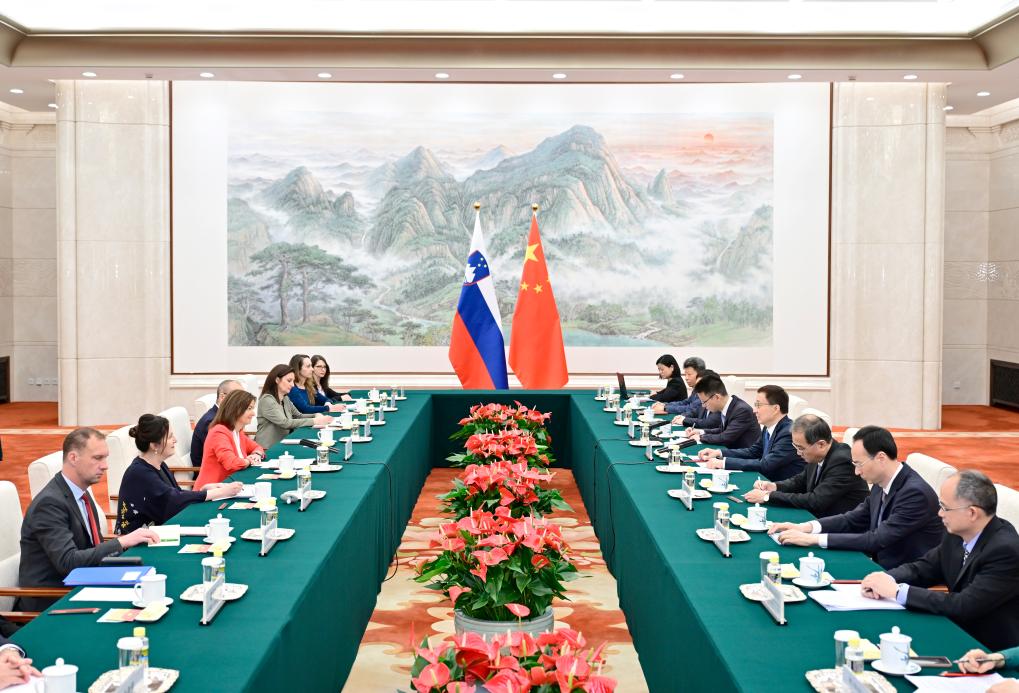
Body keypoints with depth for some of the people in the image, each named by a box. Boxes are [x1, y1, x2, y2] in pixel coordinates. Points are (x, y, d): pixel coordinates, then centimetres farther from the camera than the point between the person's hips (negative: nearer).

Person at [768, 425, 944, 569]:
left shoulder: (915, 492, -23)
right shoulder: (881, 485, 4)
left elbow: (877, 540, -25)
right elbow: (852, 519, 13)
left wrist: (813, 539, -24)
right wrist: (805, 527, -4)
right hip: (883, 569, 7)